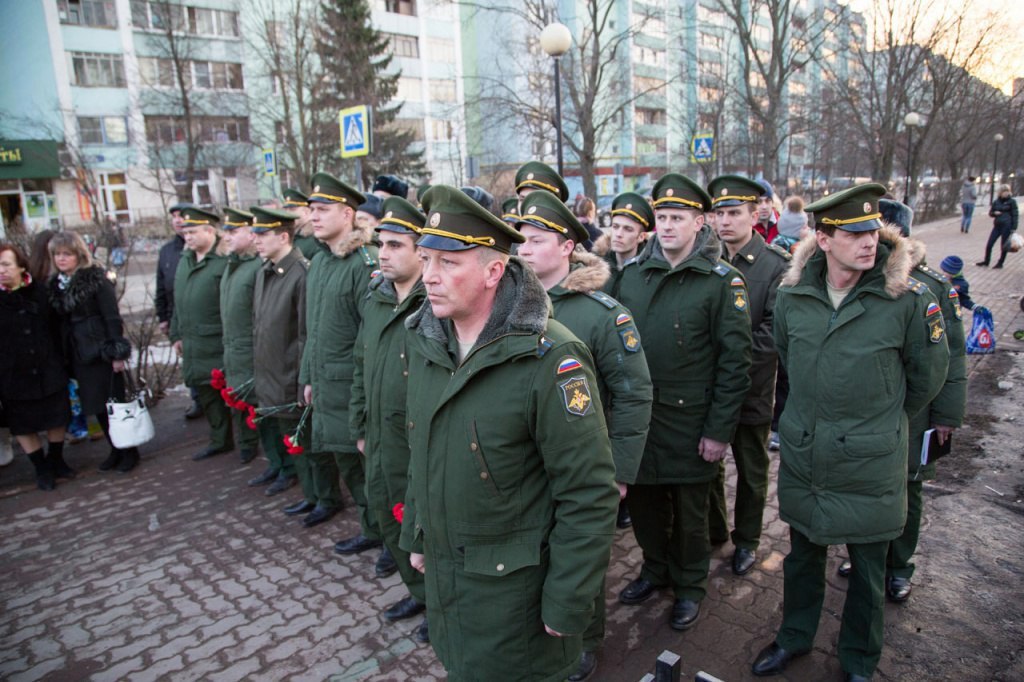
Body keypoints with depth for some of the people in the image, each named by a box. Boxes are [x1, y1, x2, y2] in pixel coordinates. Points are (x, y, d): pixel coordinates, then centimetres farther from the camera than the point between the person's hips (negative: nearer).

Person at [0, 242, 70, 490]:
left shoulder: (41, 291, -2)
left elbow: (56, 328, 5)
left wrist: (61, 362, 4)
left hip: (48, 370, 1)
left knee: (57, 419, 12)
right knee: (22, 425, 9)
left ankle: (56, 460, 33)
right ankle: (42, 469, 25)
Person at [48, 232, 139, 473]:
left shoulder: (96, 279, -9)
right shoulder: (55, 284, 9)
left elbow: (113, 317, -12)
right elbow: (59, 320, 10)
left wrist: (117, 352, -15)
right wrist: (64, 354, 7)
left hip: (100, 351, -6)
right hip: (77, 353, 6)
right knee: (96, 405, 11)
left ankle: (129, 451, 14)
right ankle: (116, 449, 24)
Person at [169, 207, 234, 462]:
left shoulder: (224, 261, -15)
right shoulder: (185, 260, 13)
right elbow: (178, 301, 20)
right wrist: (177, 334, 20)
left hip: (219, 345, -8)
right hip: (193, 344, 9)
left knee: (231, 394, 1)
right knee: (206, 393, 17)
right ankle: (220, 440, 31)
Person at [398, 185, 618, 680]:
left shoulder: (549, 358, -24)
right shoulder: (423, 339, -2)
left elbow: (589, 495, -20)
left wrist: (567, 603, -16)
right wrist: (415, 536, 15)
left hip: (515, 586, -6)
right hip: (440, 574, 6)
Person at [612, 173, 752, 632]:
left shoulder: (722, 281, -9)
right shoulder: (633, 274, 4)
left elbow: (735, 362, -11)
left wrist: (719, 430, -13)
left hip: (689, 423, -4)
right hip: (636, 418, 4)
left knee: (689, 512, 13)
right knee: (643, 502, 17)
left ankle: (689, 586, 36)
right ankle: (655, 569, 42)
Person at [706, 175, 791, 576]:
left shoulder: (777, 265, -9)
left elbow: (773, 331, -14)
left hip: (752, 389, -3)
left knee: (752, 471, 14)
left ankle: (746, 540, 34)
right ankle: (713, 530, 38)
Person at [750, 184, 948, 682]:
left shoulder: (908, 298, -15)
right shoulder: (792, 295, -6)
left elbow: (927, 377, 0)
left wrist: (883, 423, 9)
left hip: (870, 468, -2)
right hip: (802, 460, 3)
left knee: (868, 571, 16)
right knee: (802, 556, 21)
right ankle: (794, 638, 45)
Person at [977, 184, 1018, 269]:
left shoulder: (1012, 201, -3)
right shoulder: (996, 202, 8)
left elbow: (1015, 215, -4)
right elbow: (990, 213, 17)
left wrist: (1014, 228, -11)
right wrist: (994, 213, -8)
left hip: (1007, 226, -4)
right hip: (997, 225, 4)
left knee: (1004, 246, 4)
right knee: (989, 244, 2)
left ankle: (1000, 263, 15)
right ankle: (986, 262, 15)